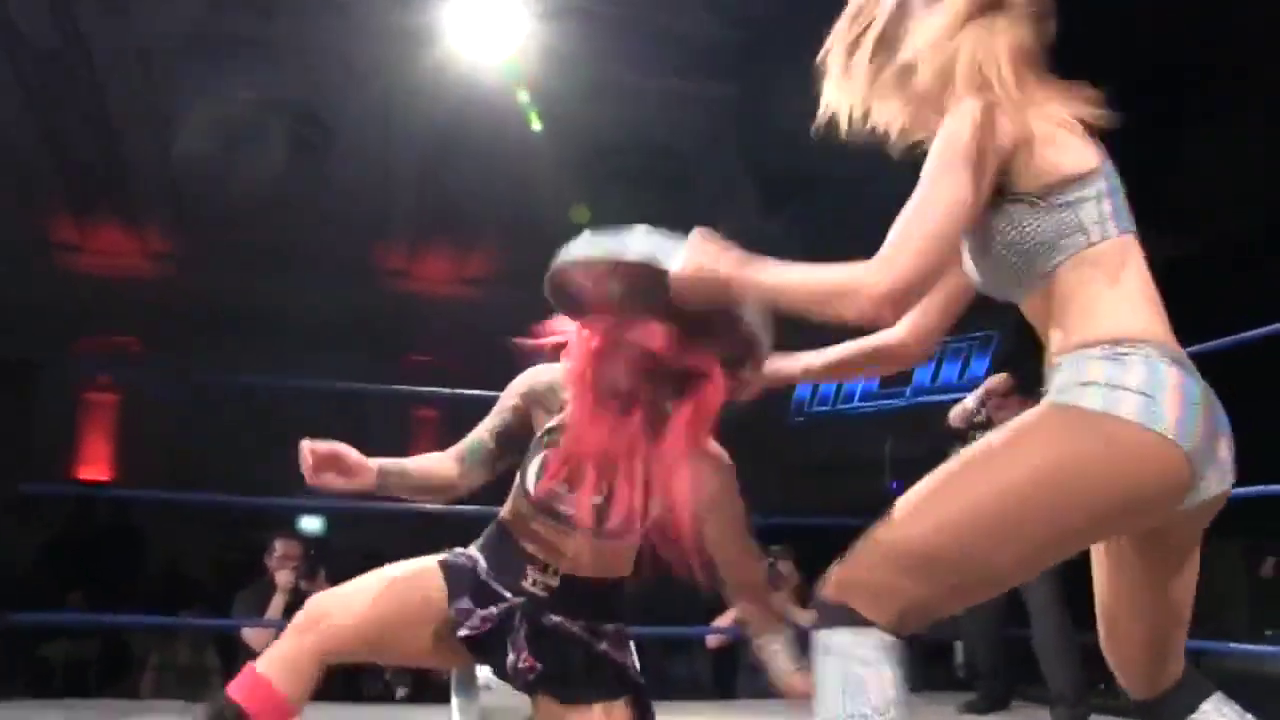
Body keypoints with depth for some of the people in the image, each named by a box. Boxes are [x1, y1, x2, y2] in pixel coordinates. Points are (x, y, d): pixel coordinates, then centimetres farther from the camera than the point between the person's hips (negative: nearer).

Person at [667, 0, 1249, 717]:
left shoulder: (984, 117, 0)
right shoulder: (1008, 177, 26)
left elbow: (882, 291, -12)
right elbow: (908, 341, 28)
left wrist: (735, 273, 1)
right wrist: (769, 369, 29)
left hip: (1122, 406, -11)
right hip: (1182, 420, 11)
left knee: (858, 597, -12)